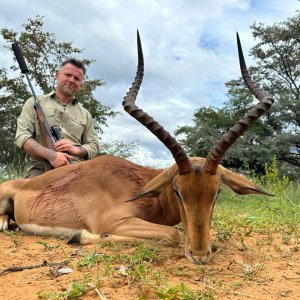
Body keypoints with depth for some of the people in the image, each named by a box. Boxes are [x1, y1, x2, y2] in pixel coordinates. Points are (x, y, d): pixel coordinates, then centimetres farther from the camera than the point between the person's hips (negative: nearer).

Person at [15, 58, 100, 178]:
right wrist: (50, 154, -14)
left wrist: (76, 149, -4)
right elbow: (22, 136, 3)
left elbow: (94, 146, 19)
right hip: (41, 169, -2)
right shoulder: (35, 103, 14)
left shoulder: (85, 114, 21)